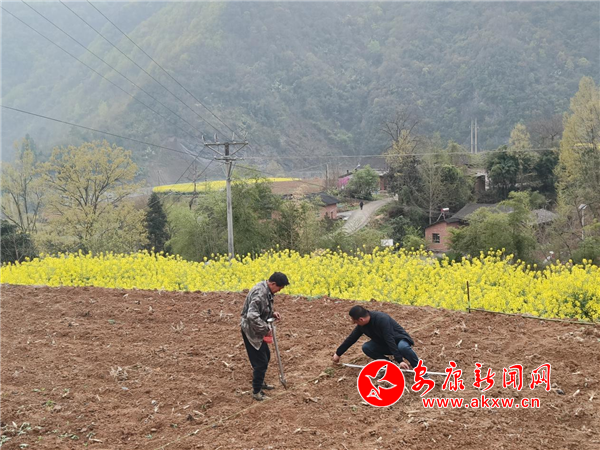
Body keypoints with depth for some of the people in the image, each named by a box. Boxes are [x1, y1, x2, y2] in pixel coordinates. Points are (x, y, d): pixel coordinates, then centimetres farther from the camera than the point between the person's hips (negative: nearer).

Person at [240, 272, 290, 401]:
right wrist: (266, 329, -26)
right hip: (251, 331, -10)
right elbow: (252, 316, -36)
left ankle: (260, 382, 40)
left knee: (266, 355, 23)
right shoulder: (260, 293, -29)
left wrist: (272, 314, 2)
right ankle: (256, 392, 9)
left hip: (257, 331, 10)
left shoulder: (266, 290, 3)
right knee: (261, 361, -4)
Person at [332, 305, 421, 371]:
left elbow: (390, 340, -38)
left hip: (399, 339, -7)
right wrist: (338, 353, 10)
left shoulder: (382, 319, -33)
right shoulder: (362, 325, -11)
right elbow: (351, 338, 3)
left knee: (402, 347, -41)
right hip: (383, 344, 7)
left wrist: (400, 360, -40)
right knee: (366, 347, -17)